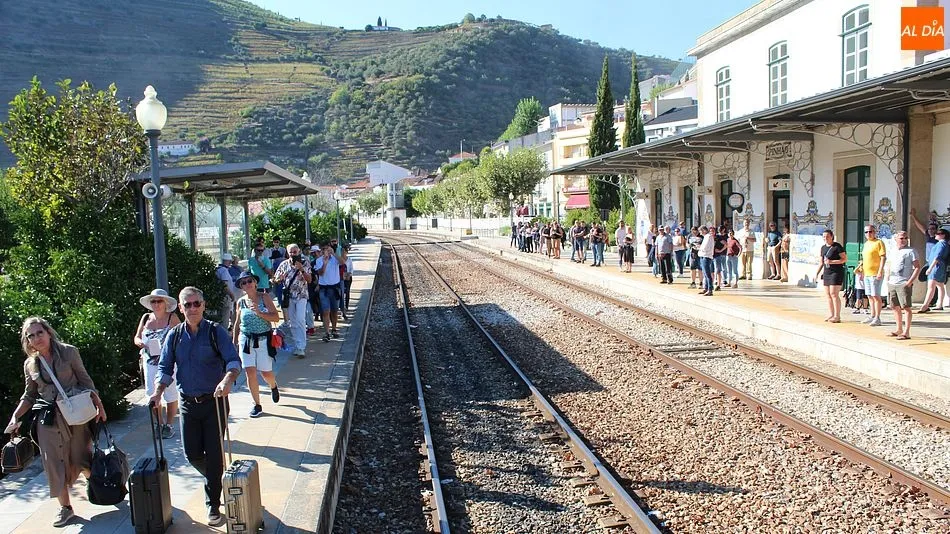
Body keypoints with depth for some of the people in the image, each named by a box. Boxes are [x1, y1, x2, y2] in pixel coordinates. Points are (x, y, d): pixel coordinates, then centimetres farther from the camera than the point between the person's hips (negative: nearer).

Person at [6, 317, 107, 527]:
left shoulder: (68, 352, -5)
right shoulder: (30, 364, 4)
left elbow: (85, 381, 0)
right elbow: (29, 395, 13)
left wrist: (98, 405, -5)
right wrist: (15, 418, 2)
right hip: (47, 419, 3)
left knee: (81, 458, 4)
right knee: (54, 462, 2)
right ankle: (65, 508, 14)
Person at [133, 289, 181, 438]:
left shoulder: (172, 318, -5)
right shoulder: (146, 318, 9)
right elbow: (136, 337, 15)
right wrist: (140, 343, -7)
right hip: (150, 362, 4)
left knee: (170, 394, 2)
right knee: (151, 392, 5)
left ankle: (169, 425, 17)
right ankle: (160, 424, 21)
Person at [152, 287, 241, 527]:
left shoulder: (216, 332, -8)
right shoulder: (175, 335, 4)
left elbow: (233, 361, -17)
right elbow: (165, 368, 7)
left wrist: (227, 380, -37)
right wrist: (158, 392, -10)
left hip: (214, 401, -4)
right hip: (188, 403, 4)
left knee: (213, 453, 0)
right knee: (192, 454, 7)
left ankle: (213, 504, 14)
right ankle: (216, 481, 37)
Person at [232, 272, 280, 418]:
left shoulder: (264, 297, -4)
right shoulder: (240, 302, 4)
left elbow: (276, 317, -11)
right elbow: (237, 324, 14)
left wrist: (259, 312, -24)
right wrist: (234, 343, 13)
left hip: (263, 340, -2)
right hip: (246, 340, 2)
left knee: (266, 373, 3)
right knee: (250, 372, -5)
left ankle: (273, 386, 40)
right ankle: (257, 405, 8)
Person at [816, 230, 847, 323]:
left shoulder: (837, 246, -7)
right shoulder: (823, 247, 13)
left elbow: (845, 259, -11)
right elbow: (821, 262, 20)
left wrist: (832, 261, -19)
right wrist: (817, 273, 13)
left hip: (837, 272, -7)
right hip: (826, 273, 7)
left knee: (834, 294, -11)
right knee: (828, 294, 7)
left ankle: (837, 316, -8)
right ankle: (831, 314, 15)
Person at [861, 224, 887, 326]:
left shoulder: (879, 243, -7)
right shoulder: (866, 244, 18)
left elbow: (883, 257, -13)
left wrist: (880, 271, -20)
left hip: (875, 274, -8)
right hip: (867, 274, 8)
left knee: (876, 296, -7)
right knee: (870, 296, 13)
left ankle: (877, 318, -5)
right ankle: (872, 316, 21)